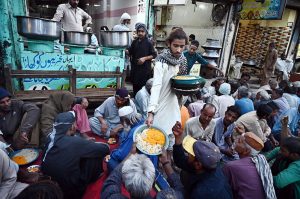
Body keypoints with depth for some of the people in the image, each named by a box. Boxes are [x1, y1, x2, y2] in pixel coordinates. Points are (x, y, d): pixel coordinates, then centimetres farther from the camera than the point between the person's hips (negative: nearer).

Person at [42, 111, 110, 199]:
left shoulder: (50, 138, -9)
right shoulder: (75, 142, -27)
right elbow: (105, 149, -17)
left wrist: (86, 143, 13)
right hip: (69, 191, -6)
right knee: (96, 154, -5)